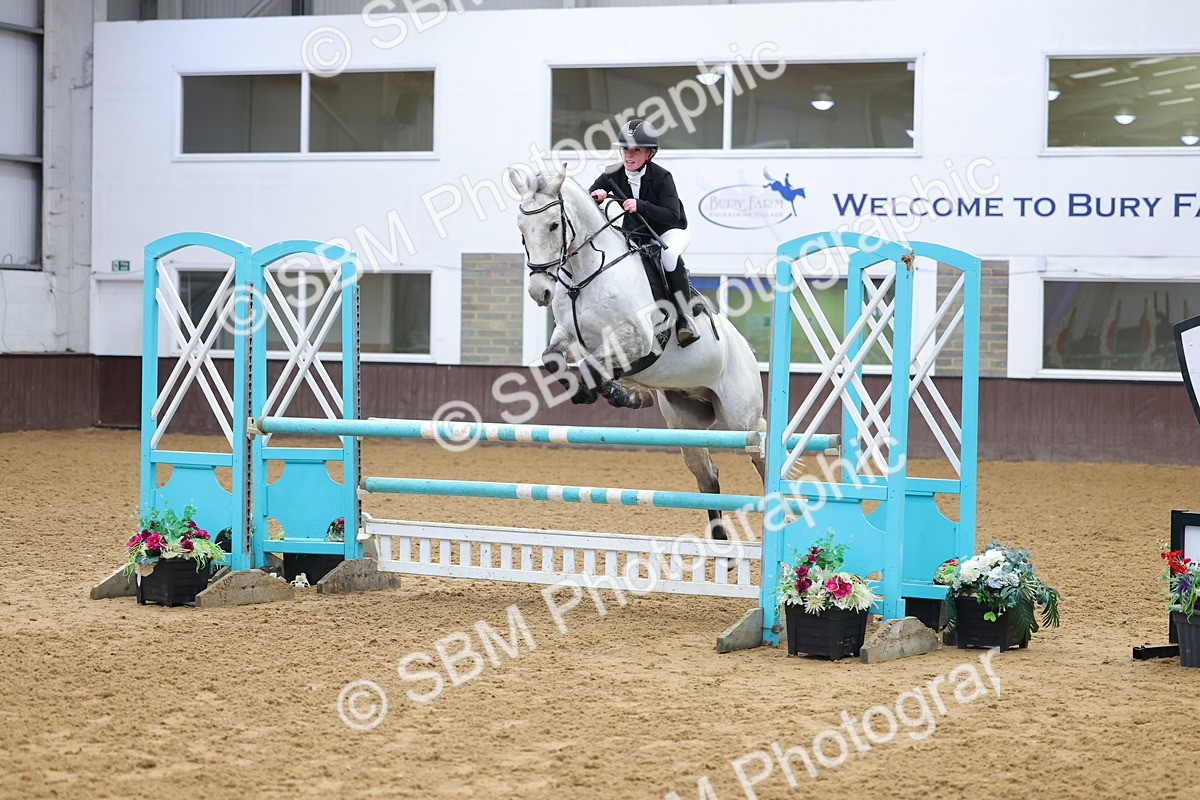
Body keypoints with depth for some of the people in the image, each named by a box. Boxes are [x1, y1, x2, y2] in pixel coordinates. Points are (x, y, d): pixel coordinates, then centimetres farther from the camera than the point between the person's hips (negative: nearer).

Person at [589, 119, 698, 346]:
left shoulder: (661, 177, -22)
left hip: (668, 231, -5)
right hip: (633, 232, 5)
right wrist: (596, 197, -30)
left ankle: (684, 316, -27)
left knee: (668, 253, -37)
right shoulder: (613, 175, -10)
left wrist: (640, 206, -43)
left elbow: (672, 215, -31)